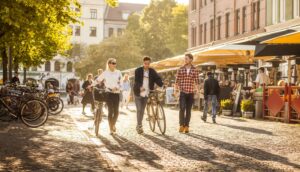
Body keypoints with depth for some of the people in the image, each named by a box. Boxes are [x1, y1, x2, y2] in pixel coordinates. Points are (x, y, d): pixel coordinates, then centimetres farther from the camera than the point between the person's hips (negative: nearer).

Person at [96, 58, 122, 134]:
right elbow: (98, 80, 3)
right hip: (109, 93, -2)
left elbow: (121, 83, 2)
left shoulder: (118, 72, 6)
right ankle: (111, 128, 3)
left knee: (116, 111, 1)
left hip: (116, 93, 2)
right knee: (111, 111, -6)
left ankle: (113, 125, 27)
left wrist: (117, 87, -16)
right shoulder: (105, 73, 1)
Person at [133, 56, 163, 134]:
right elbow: (136, 81, -18)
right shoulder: (138, 71, -7)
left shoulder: (152, 71, 1)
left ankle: (139, 125, 24)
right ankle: (139, 126, -2)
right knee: (139, 110, -7)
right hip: (138, 93, -3)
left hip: (146, 93, 3)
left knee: (142, 110, 11)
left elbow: (157, 78, -8)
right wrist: (140, 87, -37)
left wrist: (162, 85, -29)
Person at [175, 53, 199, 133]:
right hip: (182, 92, -1)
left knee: (188, 110, 4)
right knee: (182, 109, -12)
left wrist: (198, 92, -7)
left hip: (191, 93, 1)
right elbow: (177, 81, 5)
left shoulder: (195, 70, 3)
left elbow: (197, 81, 2)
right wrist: (175, 91, -1)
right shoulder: (180, 69, 4)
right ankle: (181, 125, -4)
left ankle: (186, 126, 11)